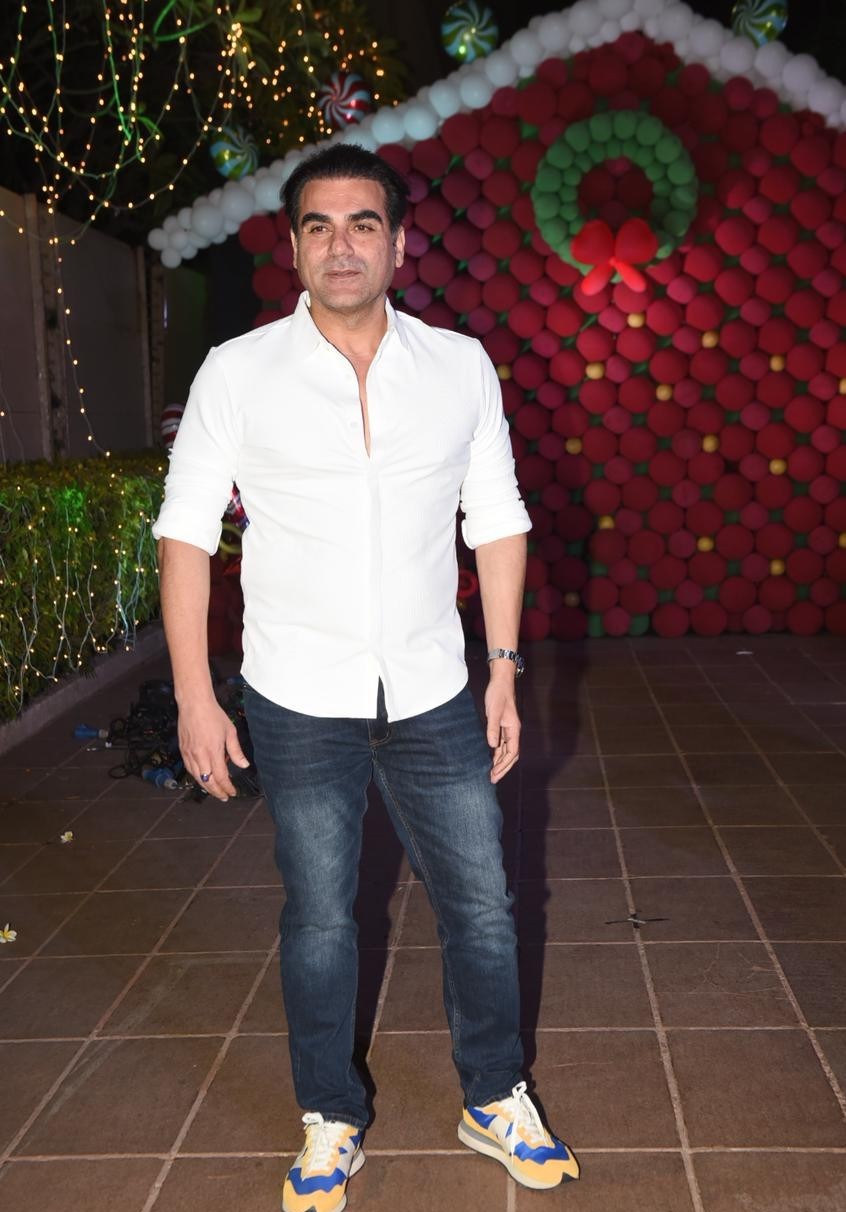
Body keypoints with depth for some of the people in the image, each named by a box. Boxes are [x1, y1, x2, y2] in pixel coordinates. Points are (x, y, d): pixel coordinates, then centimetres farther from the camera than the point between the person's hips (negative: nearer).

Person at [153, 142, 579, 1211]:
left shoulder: (461, 367, 1)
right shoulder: (237, 373, -5)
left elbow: (496, 521, 6)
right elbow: (185, 531, -3)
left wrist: (503, 670, 3)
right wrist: (193, 694, -7)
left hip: (433, 695, 2)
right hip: (299, 703, -1)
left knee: (480, 906, 9)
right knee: (319, 918, 11)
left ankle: (495, 1102, 33)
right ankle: (331, 1122, 32)